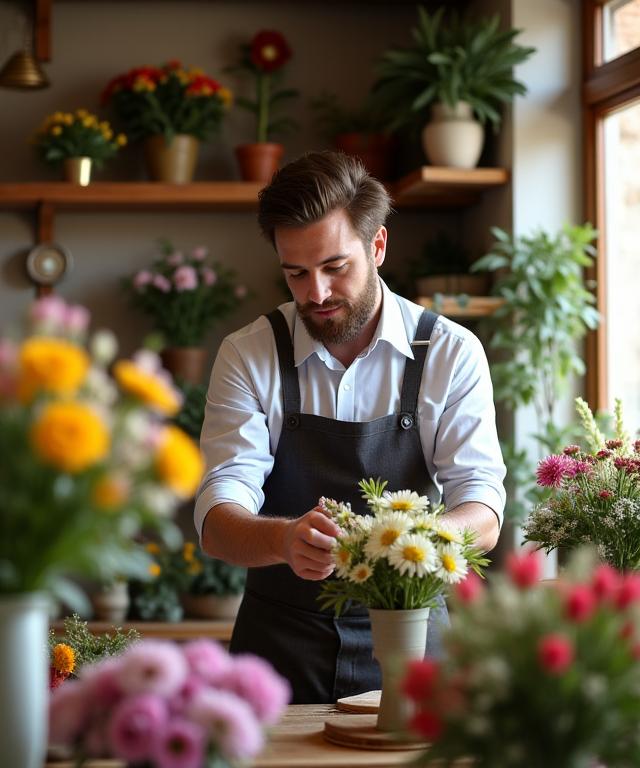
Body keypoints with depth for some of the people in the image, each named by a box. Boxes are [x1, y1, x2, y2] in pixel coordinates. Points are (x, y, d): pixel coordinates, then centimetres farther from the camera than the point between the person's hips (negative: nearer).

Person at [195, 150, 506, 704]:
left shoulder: (451, 353, 0)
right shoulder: (248, 356, 1)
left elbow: (482, 518, -7)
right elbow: (218, 522, -8)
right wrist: (285, 539, -30)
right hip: (280, 654, 0)